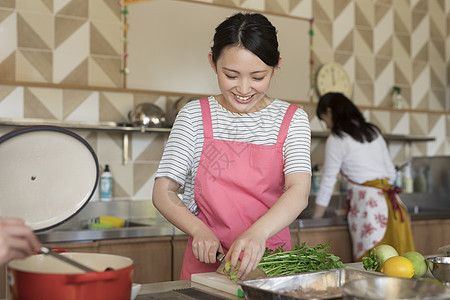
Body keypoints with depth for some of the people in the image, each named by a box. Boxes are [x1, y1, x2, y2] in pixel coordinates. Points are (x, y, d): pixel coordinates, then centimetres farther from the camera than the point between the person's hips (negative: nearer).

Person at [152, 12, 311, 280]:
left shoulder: (292, 119, 5)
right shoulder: (194, 116, 5)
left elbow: (299, 192, -10)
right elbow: (163, 192, 3)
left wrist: (258, 232, -29)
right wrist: (199, 230, -15)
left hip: (270, 264, 1)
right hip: (207, 263, 0)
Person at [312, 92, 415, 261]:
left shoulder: (337, 139, -2)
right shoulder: (373, 131, 19)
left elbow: (328, 181, 1)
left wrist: (315, 218, 8)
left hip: (368, 203, -7)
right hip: (392, 202, 7)